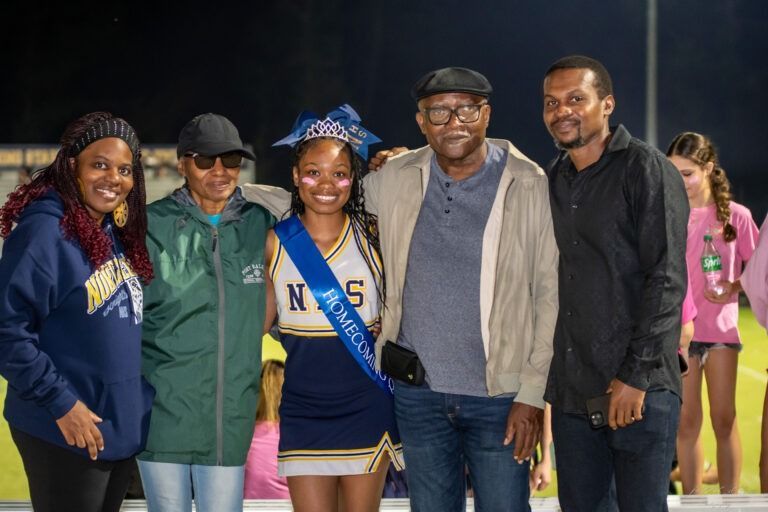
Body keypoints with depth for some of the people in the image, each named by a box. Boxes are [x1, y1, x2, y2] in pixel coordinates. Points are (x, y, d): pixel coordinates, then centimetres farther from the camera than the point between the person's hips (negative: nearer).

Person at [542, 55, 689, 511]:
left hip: (641, 390, -6)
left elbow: (667, 279, -12)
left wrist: (636, 376, -16)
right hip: (571, 394, 6)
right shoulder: (553, 181, 14)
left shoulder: (646, 169, -7)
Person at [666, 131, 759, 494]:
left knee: (724, 419, 0)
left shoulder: (735, 215, -3)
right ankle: (691, 497, 13)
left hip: (721, 327, -1)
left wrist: (733, 288, -15)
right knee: (686, 420, 4)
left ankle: (729, 498, 9)